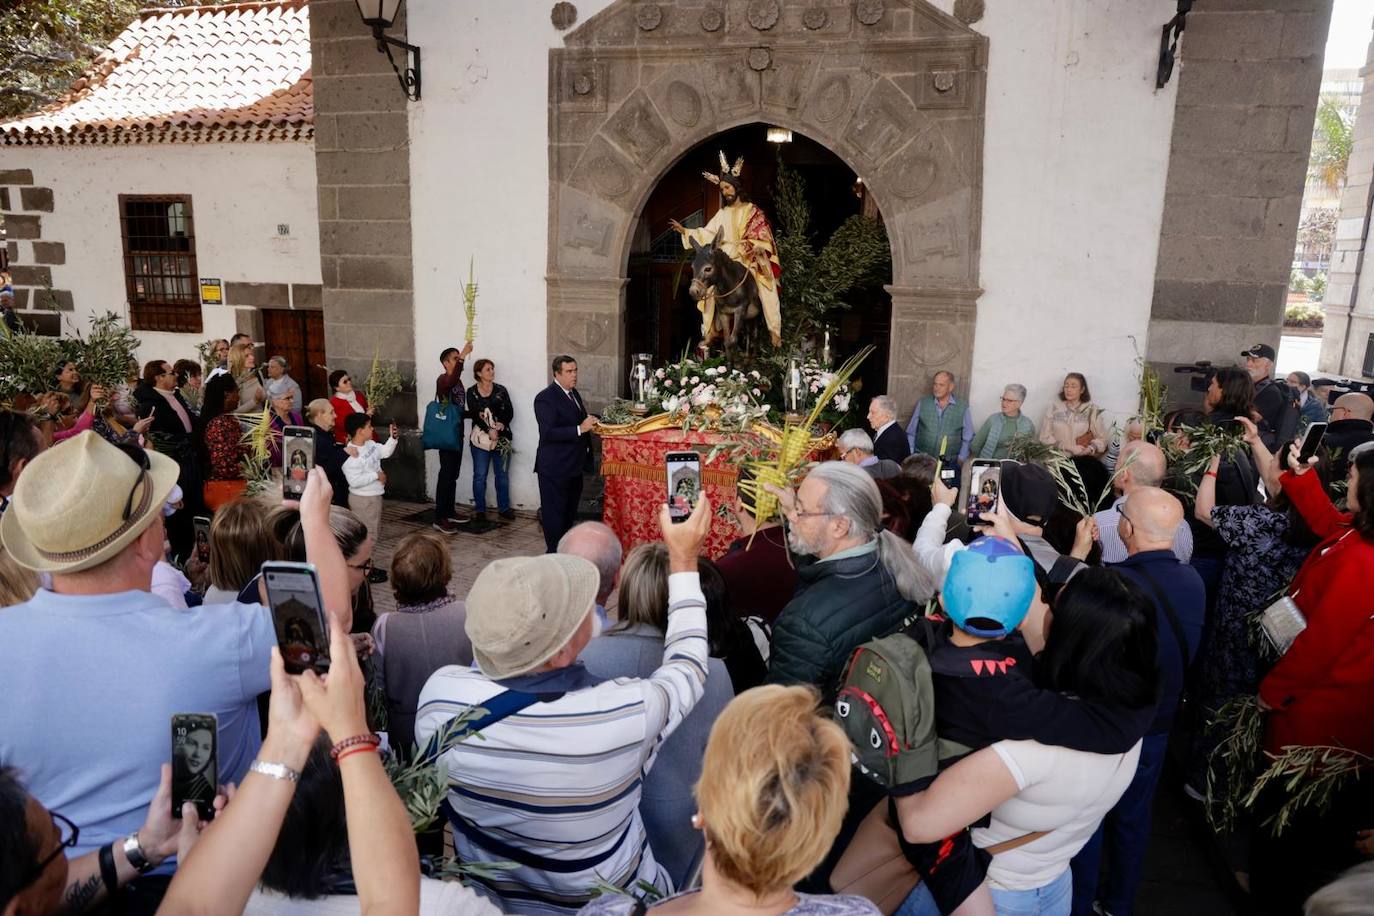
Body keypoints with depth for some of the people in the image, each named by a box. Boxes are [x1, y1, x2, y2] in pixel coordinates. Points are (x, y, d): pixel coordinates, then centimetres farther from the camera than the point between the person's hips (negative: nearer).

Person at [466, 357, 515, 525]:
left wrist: (502, 424, -18)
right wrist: (489, 430, -20)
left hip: (501, 437, 2)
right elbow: (474, 414, -9)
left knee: (502, 474, 6)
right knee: (480, 476, 3)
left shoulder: (501, 390, 6)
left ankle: (504, 508, 15)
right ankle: (480, 510, 12)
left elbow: (510, 411, 0)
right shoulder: (472, 392, 1)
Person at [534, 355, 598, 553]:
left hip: (574, 466, 9)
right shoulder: (545, 398, -16)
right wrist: (580, 429, -29)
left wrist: (591, 419, 5)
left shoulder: (573, 393, 11)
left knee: (569, 513, 18)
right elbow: (548, 433, -25)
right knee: (554, 514, 1)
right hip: (555, 468, -9)